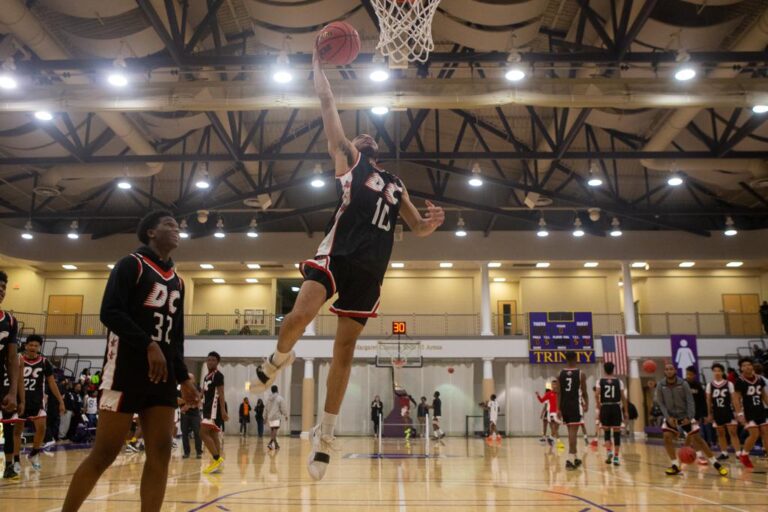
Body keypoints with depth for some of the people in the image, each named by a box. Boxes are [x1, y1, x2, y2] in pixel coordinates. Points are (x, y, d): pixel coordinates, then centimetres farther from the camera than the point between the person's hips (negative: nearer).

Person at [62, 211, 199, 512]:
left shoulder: (177, 282, 19)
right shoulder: (132, 264, -1)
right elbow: (110, 312, -13)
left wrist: (183, 378, 13)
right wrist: (148, 345, -23)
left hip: (163, 374, 7)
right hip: (127, 369, -6)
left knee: (160, 453, 0)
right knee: (105, 453, -3)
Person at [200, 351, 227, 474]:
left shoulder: (218, 375, -10)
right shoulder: (207, 377, 18)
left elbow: (221, 394, -17)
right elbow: (203, 394, 24)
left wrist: (223, 411, -23)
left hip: (215, 408, -10)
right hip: (208, 408, 10)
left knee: (203, 433, -16)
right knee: (213, 435, 8)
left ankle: (217, 459, -14)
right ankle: (216, 463, 10)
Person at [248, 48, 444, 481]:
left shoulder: (396, 184, 26)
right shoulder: (348, 159, 14)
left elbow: (418, 228, 24)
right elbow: (329, 106, 11)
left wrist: (433, 222, 2)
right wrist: (318, 65, 16)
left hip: (370, 268, 4)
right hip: (337, 254, -3)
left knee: (345, 348, 2)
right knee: (301, 314, -27)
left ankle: (325, 434, 10)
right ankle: (280, 359, 9)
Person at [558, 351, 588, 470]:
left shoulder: (560, 374, 2)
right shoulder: (581, 374, -4)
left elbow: (558, 393, -2)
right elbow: (584, 392, 1)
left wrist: (558, 409, -1)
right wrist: (586, 403, 19)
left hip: (564, 405, 4)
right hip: (575, 405, -4)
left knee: (571, 431, 18)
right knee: (573, 432, -6)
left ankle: (574, 458, 28)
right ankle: (570, 459, -16)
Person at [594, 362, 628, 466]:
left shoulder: (600, 381, 3)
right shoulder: (619, 381, 3)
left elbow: (597, 395, -10)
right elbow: (623, 397, 0)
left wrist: (598, 408, -2)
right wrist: (626, 411, 5)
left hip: (605, 408, 1)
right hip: (616, 407, 0)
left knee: (606, 432, 15)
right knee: (617, 433, 4)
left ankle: (609, 451, -4)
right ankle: (616, 457, 2)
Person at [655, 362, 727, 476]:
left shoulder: (683, 384, -14)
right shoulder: (660, 385, -11)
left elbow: (690, 401, -13)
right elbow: (661, 403, -7)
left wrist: (689, 417, -23)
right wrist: (668, 417, -18)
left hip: (685, 415, -1)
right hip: (670, 416, 1)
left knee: (697, 438, -4)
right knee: (667, 437, -17)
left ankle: (716, 464, 8)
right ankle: (675, 466, -7)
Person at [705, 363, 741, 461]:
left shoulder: (729, 384, -4)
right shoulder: (710, 385, 1)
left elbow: (733, 399, -1)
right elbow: (709, 401, 7)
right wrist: (709, 414, 8)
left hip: (728, 411, -2)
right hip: (717, 412, 2)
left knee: (733, 432, -4)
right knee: (720, 434, 9)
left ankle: (738, 453, -4)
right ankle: (724, 453, 18)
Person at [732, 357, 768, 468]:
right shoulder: (740, 381, -11)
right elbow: (736, 399, -10)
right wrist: (739, 414, -17)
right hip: (748, 412, -6)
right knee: (754, 434, -11)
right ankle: (744, 455, 8)